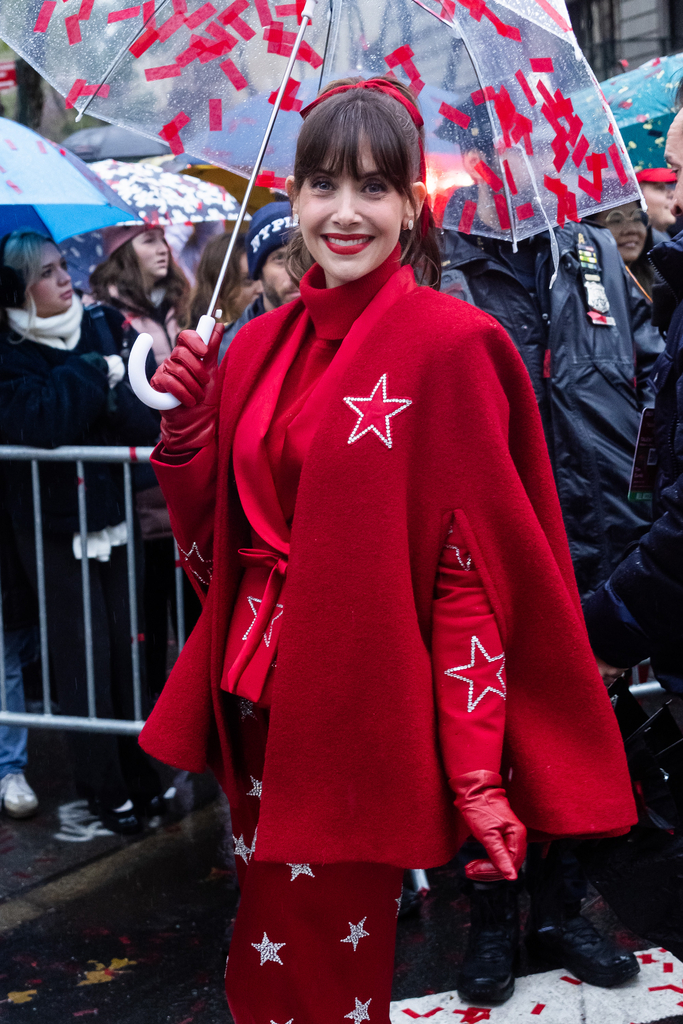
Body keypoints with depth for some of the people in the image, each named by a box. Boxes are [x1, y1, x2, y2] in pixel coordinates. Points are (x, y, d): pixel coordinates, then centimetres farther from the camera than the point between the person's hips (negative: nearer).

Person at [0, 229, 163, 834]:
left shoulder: (104, 327, 2)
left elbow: (148, 408, -4)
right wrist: (95, 374, -19)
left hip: (115, 514, 4)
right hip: (55, 528, -4)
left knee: (128, 648, 10)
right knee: (84, 659, 2)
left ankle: (138, 773, 24)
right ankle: (106, 790, 16)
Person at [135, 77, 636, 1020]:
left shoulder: (451, 345, -10)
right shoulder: (258, 349, 9)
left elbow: (473, 570, -14)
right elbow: (213, 535, 13)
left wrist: (479, 776, -17)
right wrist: (188, 415, -1)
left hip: (362, 720, -6)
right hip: (259, 704, 6)